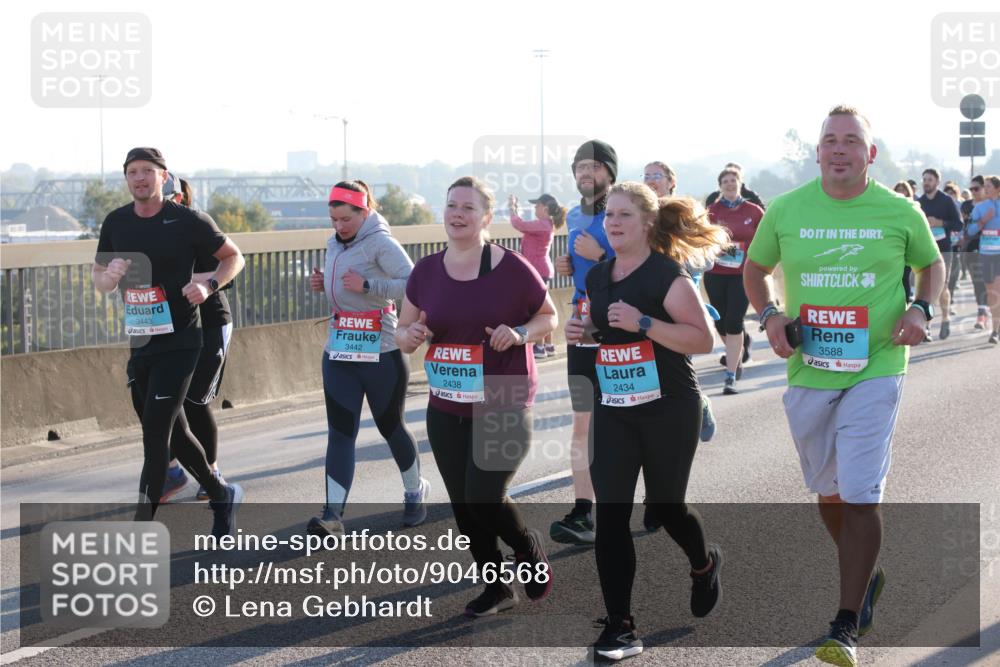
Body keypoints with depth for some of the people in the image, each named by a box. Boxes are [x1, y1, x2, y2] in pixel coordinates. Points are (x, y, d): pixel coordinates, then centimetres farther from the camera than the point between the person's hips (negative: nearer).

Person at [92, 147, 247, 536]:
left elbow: (234, 257, 2)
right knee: (171, 431, 17)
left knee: (155, 435, -11)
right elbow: (98, 279, 13)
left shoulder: (188, 222, -9)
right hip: (138, 344, 6)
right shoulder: (116, 223, 4)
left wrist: (208, 287, -17)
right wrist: (109, 276, -11)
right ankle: (221, 496, 39)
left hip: (178, 343, -6)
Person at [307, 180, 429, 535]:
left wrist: (367, 285, -28)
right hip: (339, 352, 6)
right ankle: (333, 514, -11)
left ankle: (415, 492, 35)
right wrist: (322, 282, 3)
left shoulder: (380, 242, -14)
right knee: (340, 431, -4)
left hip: (381, 353, -6)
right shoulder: (334, 244, 9)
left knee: (390, 426, 10)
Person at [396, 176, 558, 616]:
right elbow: (404, 334, 11)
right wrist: (411, 335, -12)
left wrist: (520, 333, -17)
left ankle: (529, 550, 20)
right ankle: (496, 588, 28)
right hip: (446, 410, 5)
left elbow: (549, 317, 3)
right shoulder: (426, 271, 3)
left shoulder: (512, 269, -9)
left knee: (484, 497, -12)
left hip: (504, 408, -5)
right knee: (463, 504, 8)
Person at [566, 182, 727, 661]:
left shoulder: (667, 275, -13)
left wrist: (643, 323, -26)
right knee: (610, 515, -5)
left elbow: (703, 339, -18)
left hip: (669, 410, -5)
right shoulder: (597, 277, 7)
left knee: (664, 506, 11)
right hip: (613, 410, 5)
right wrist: (584, 331, 1)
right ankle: (620, 628, -1)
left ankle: (705, 565, 46)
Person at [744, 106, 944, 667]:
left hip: (874, 371, -3)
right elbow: (756, 269, 14)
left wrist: (921, 309, -5)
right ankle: (868, 574, 42)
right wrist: (770, 315, -4)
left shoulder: (900, 212, -3)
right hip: (808, 372, 3)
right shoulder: (786, 210, 0)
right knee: (828, 491, 15)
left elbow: (933, 264, 14)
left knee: (861, 494, -11)